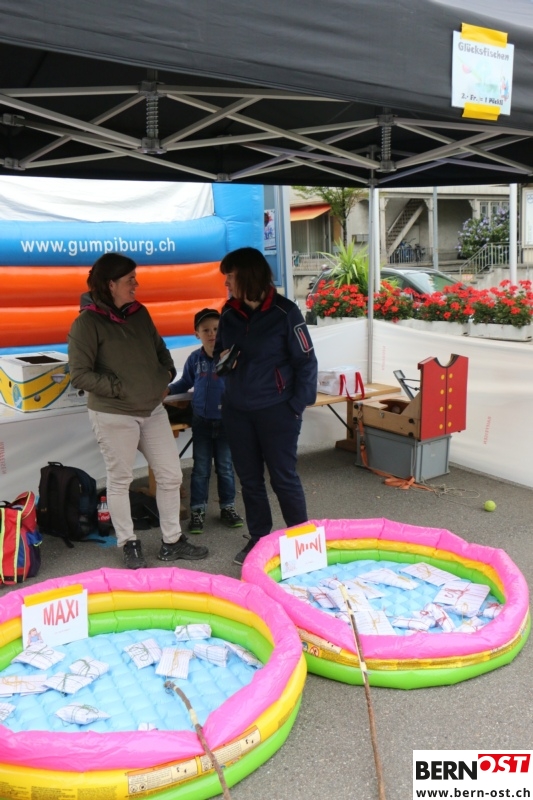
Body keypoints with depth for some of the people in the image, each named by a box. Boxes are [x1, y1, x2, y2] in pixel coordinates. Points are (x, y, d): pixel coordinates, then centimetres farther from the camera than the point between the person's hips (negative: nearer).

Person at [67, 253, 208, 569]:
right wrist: (120, 389, -17)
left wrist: (167, 375, 4)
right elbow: (80, 374, -15)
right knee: (120, 480, 8)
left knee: (171, 475, 9)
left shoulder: (139, 313, 8)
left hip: (153, 410, 6)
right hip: (113, 415, -6)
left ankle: (172, 541, 24)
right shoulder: (87, 323, -12)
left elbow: (160, 349, 21)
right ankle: (129, 544, 25)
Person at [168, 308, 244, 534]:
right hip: (202, 421, 2)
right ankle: (197, 511, 18)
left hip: (226, 420, -2)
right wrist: (167, 390, 0)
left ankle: (227, 507, 26)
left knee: (225, 468, 11)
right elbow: (186, 382, 12)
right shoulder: (194, 359, -3)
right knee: (200, 469, 9)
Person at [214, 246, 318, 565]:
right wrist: (222, 358, -4)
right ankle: (258, 539, 26)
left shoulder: (285, 312, -10)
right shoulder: (229, 314, 6)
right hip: (236, 410, 5)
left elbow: (306, 361, -8)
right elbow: (219, 350, 20)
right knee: (249, 478, 12)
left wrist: (298, 404, -12)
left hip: (276, 410, -5)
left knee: (283, 477, 3)